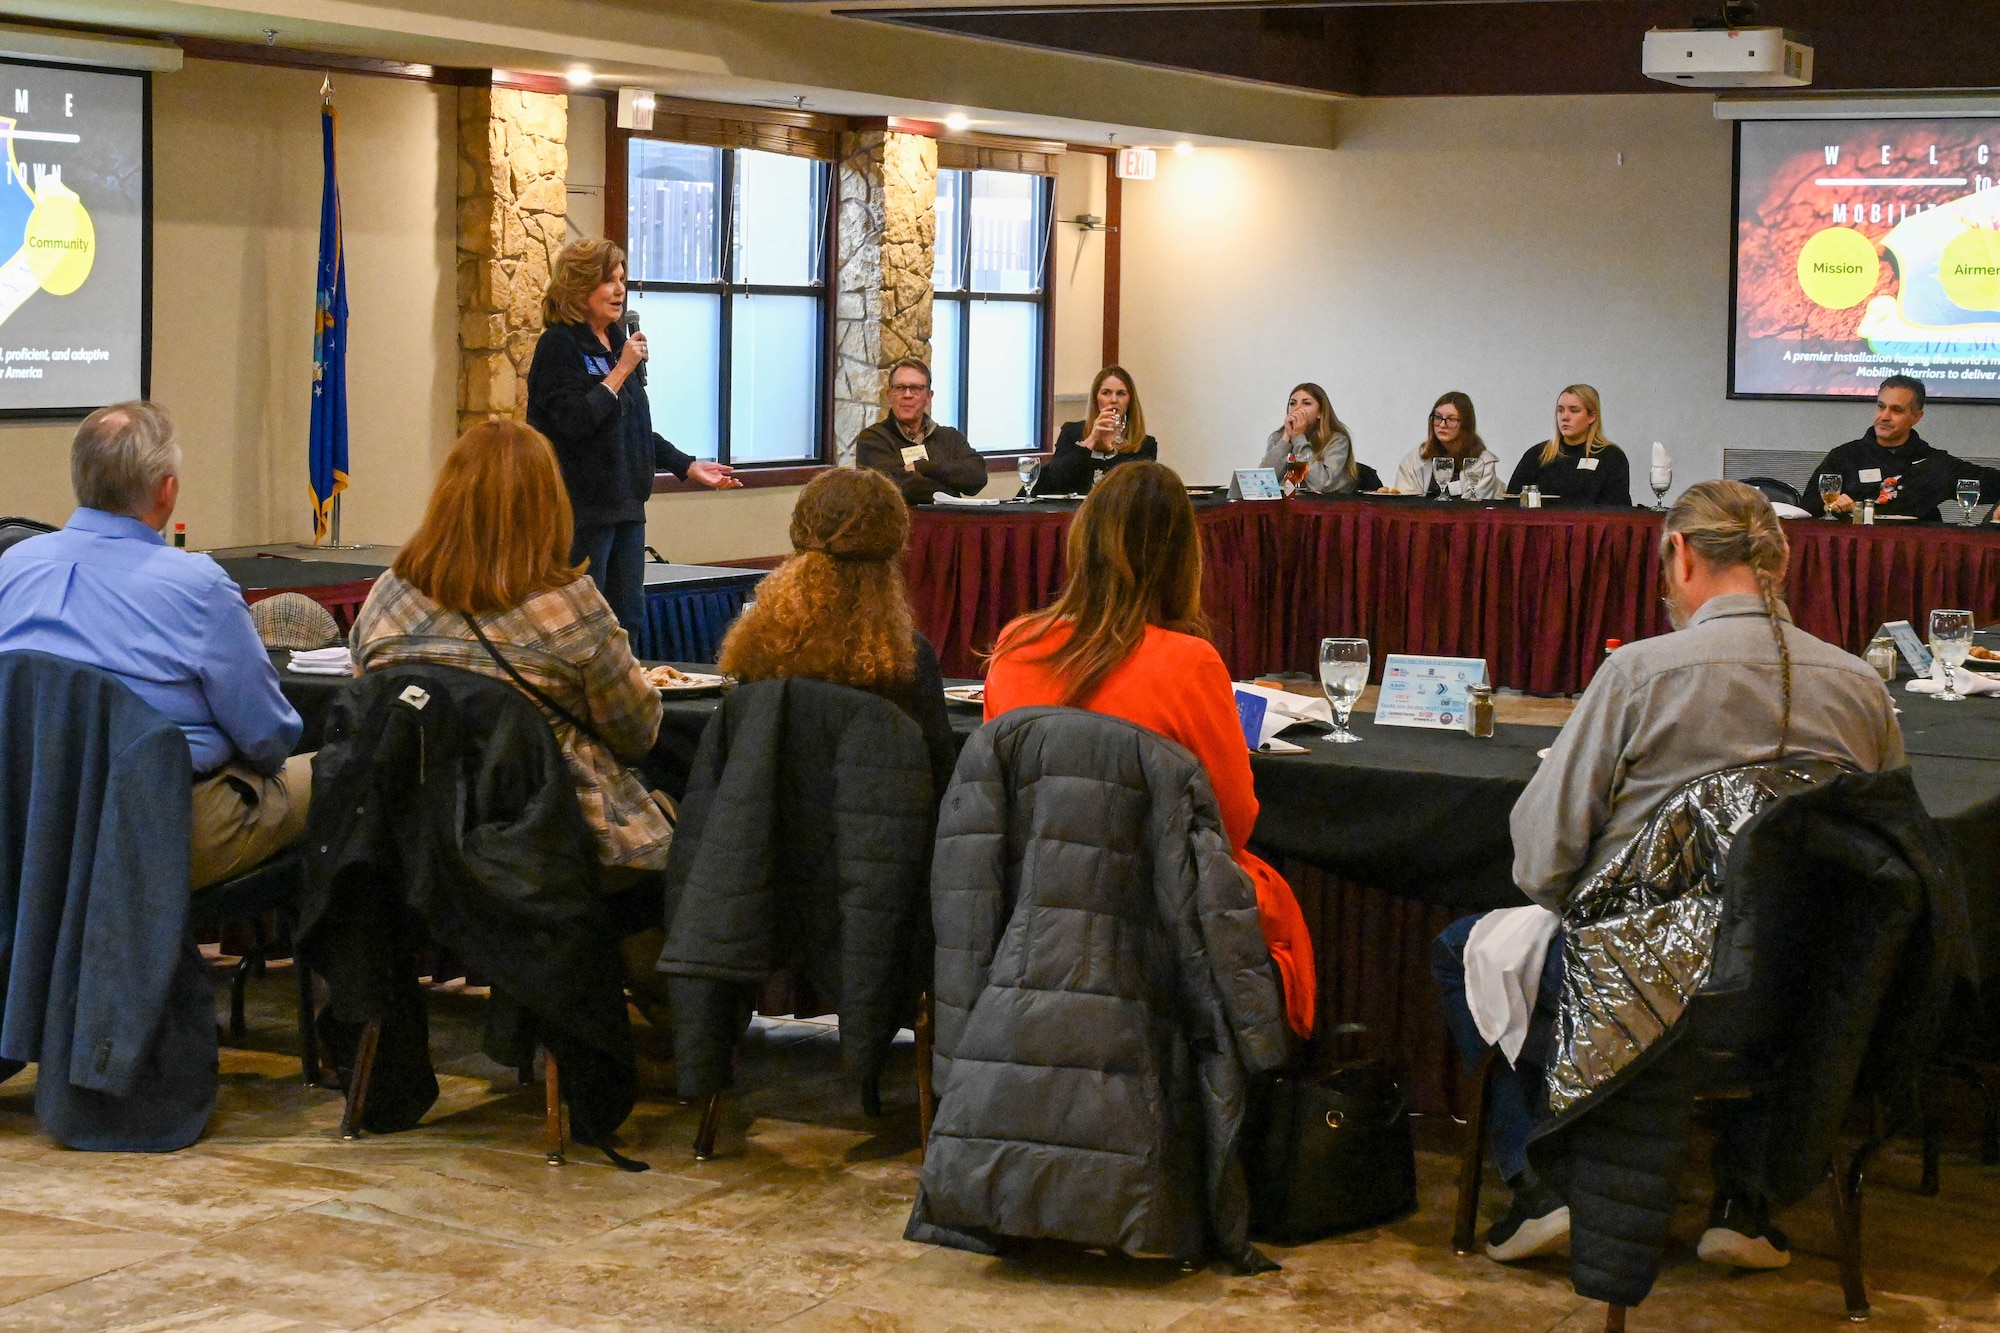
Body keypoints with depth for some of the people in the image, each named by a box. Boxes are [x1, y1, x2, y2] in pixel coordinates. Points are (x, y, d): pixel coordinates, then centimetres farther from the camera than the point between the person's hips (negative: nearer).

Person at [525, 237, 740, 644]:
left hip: (626, 504, 8)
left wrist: (688, 467, 17)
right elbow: (574, 421, -21)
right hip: (582, 506, -8)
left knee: (629, 621, 11)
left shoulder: (618, 342, 15)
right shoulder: (559, 346, -9)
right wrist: (622, 370, -17)